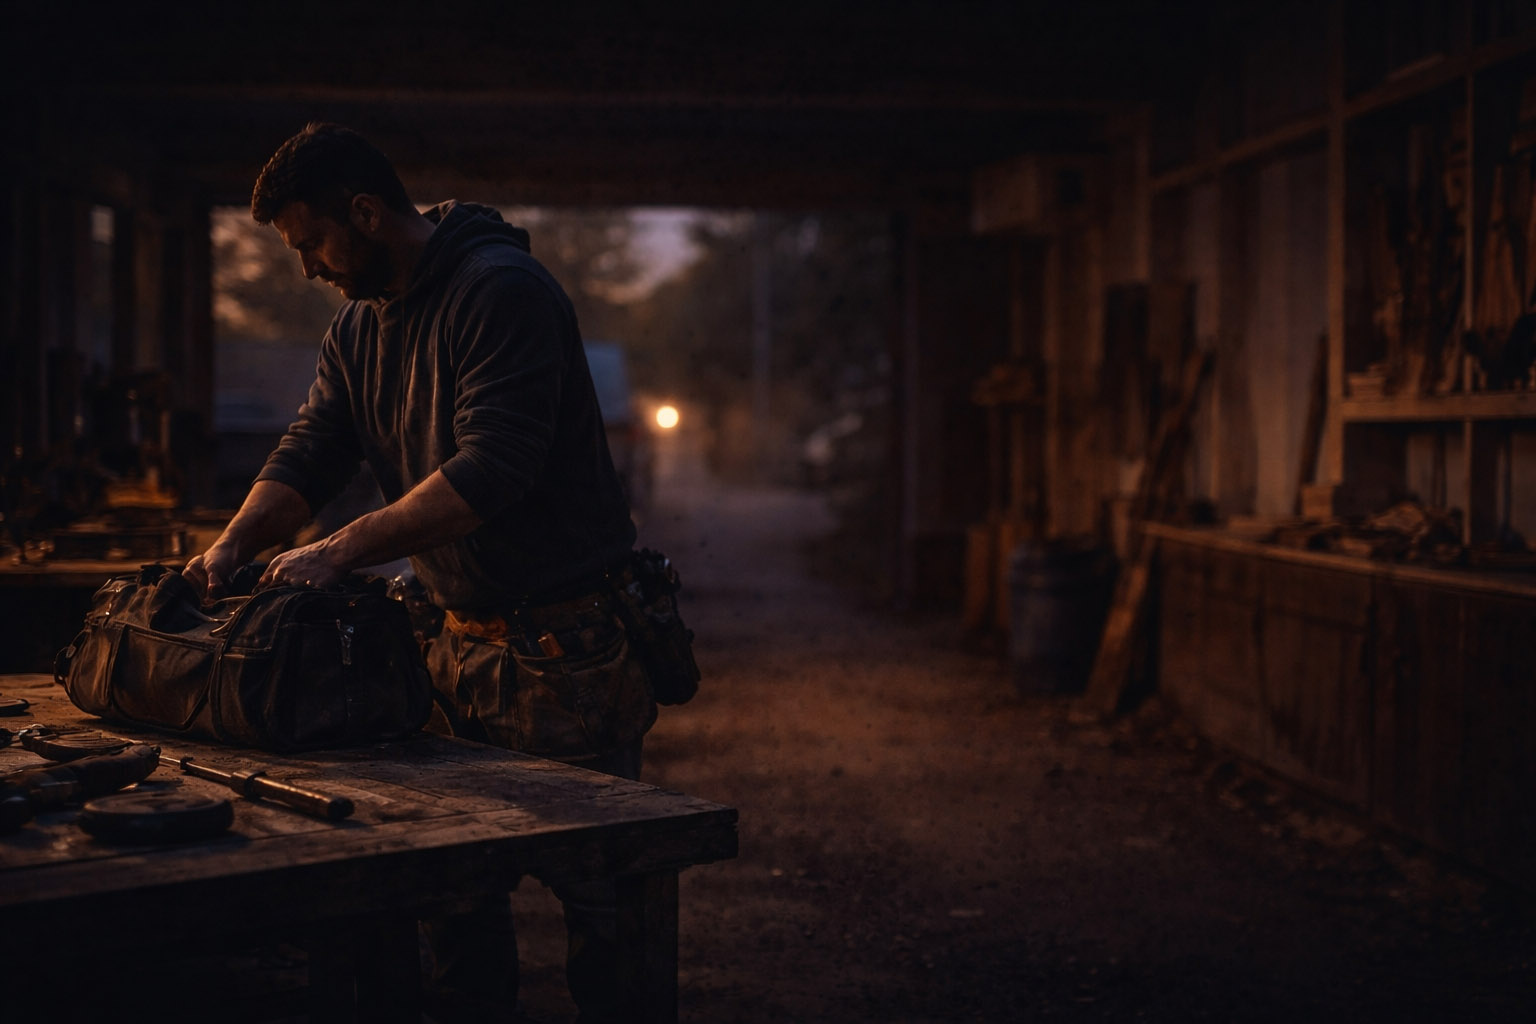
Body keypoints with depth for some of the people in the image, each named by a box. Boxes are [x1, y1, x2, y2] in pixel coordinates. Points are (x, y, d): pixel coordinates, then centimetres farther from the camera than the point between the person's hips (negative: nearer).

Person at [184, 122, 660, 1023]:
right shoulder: (360, 325, 12)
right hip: (463, 637, 8)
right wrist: (236, 542, -12)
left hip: (566, 641, -8)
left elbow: (493, 467, -26)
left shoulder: (503, 290, -17)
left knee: (596, 890, -1)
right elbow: (310, 450, 6)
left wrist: (342, 551, -28)